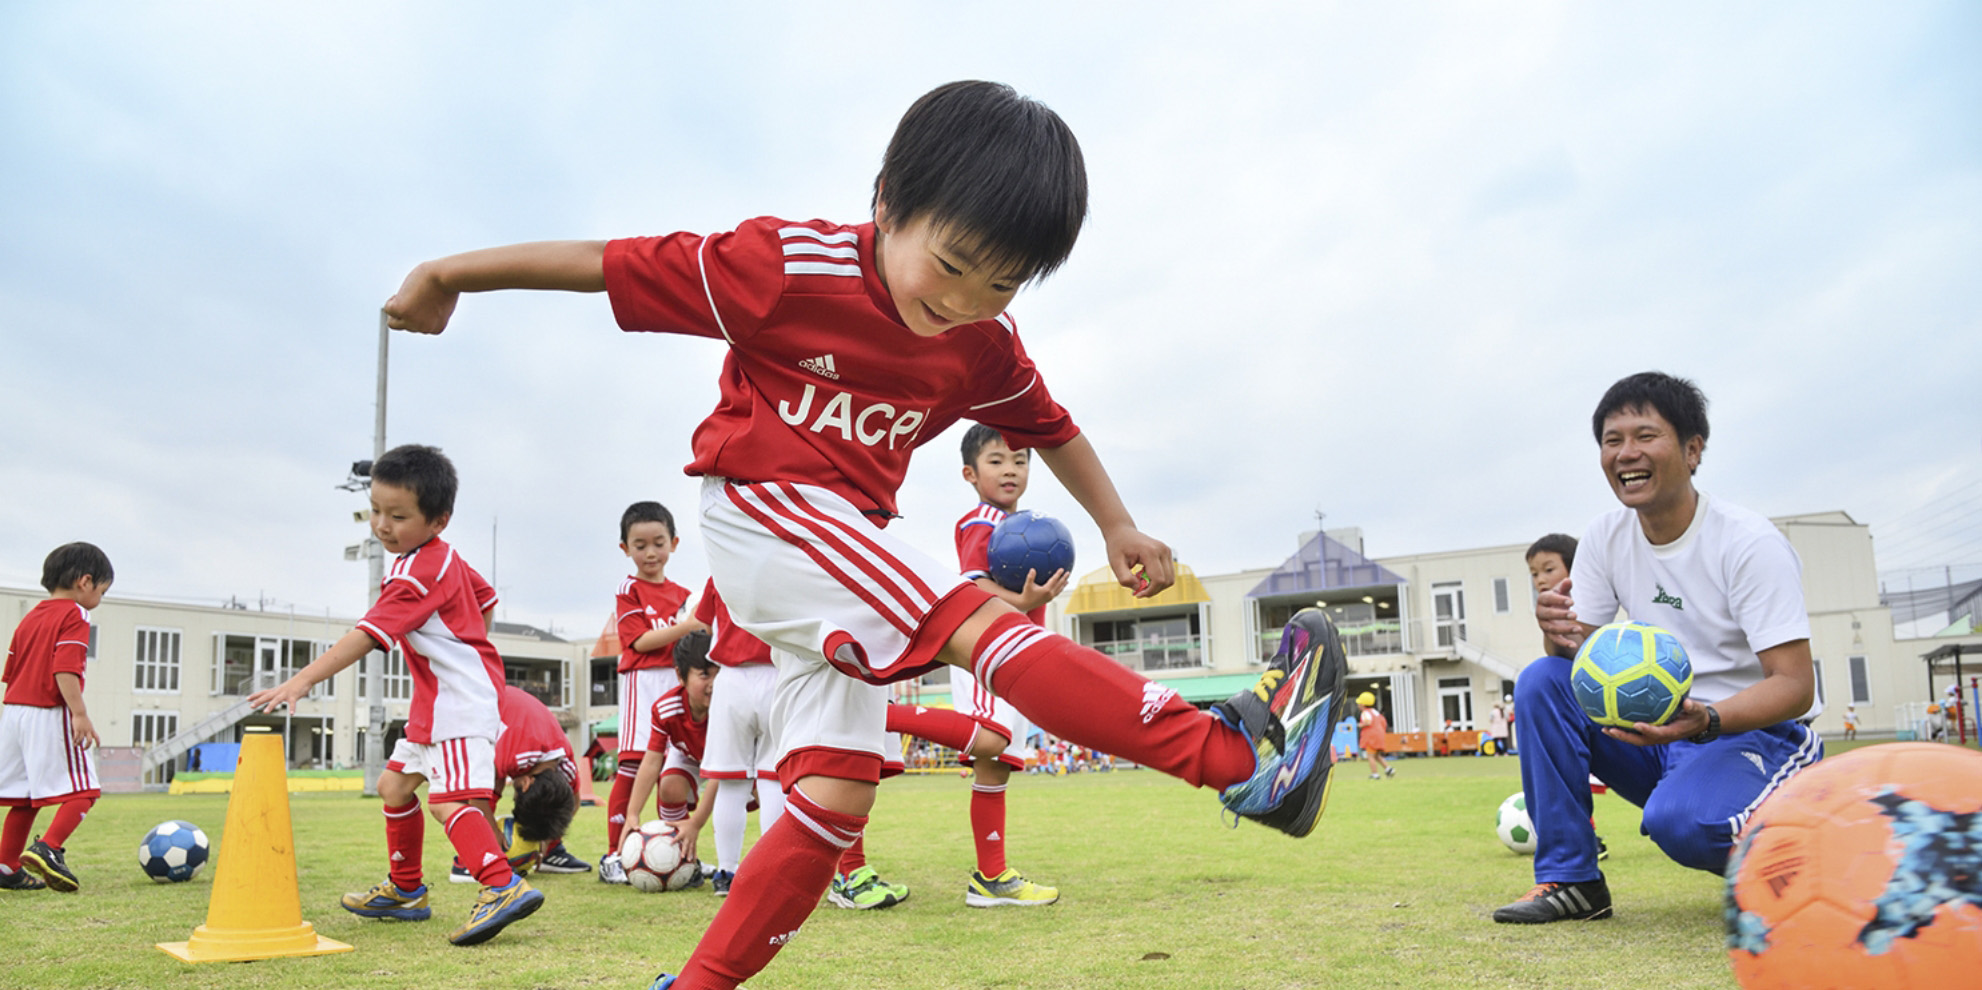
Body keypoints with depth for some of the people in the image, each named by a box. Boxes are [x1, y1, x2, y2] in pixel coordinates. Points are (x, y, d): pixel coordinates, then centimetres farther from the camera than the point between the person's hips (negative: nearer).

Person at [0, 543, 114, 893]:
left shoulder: (29, 617, 19)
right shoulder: (74, 615, -7)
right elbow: (65, 670, -19)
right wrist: (80, 713, -22)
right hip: (51, 714, -8)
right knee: (81, 791, -5)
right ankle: (48, 848, -20)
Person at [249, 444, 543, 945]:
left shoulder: (417, 575, -20)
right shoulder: (444, 557, 10)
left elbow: (366, 637, -29)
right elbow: (485, 597, 25)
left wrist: (302, 680, -34)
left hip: (463, 705, -11)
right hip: (435, 705, 11)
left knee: (449, 800, -22)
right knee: (394, 784, 20)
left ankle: (503, 888, -31)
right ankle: (405, 891, 33)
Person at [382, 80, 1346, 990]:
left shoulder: (984, 345, 1)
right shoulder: (787, 267, -17)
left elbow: (1050, 427, 17)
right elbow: (612, 262, -11)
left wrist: (1116, 523, 6)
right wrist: (448, 275, -2)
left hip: (845, 555, 8)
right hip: (758, 513, -7)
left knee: (835, 794, -1)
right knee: (976, 620, -23)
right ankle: (1236, 753, -26)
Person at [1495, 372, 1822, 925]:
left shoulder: (1750, 543, -16)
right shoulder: (1606, 537, 1)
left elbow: (1796, 684, -19)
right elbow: (1580, 646, -1)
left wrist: (1705, 720, -37)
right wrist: (1561, 633, -26)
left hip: (1752, 733, -6)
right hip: (1658, 732, 6)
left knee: (1678, 820, -35)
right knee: (1541, 681, -15)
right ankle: (1569, 879, -10)